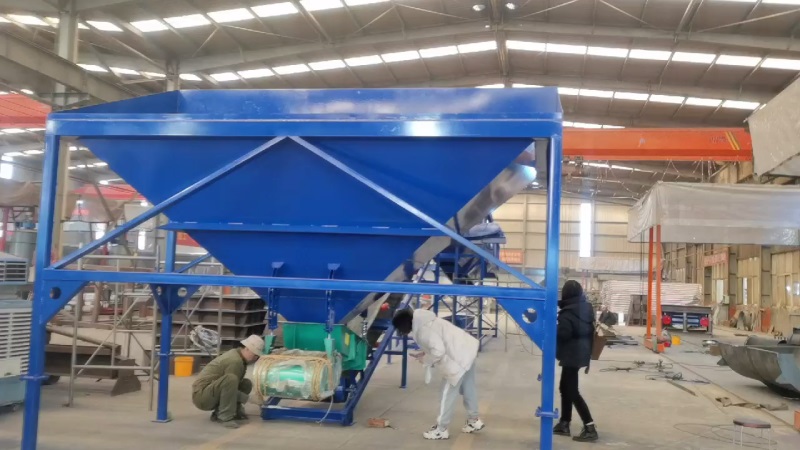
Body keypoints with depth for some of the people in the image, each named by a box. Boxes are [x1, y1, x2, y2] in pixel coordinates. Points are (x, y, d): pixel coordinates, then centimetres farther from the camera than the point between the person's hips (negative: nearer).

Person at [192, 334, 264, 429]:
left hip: (211, 394, 10)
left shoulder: (236, 354, 9)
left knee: (246, 384, 8)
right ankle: (225, 417, -22)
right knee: (230, 379, -33)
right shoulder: (235, 361, -21)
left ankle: (219, 413, 7)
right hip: (201, 396, -10)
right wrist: (248, 398, -11)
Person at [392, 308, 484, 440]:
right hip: (466, 351, 10)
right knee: (468, 389, 23)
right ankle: (474, 420, 37)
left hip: (460, 358, -10)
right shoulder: (423, 323, 8)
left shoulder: (423, 330, -23)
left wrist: (425, 359, -12)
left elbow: (439, 351, -29)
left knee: (448, 393, -1)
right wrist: (425, 354, 5)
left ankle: (441, 430, 8)